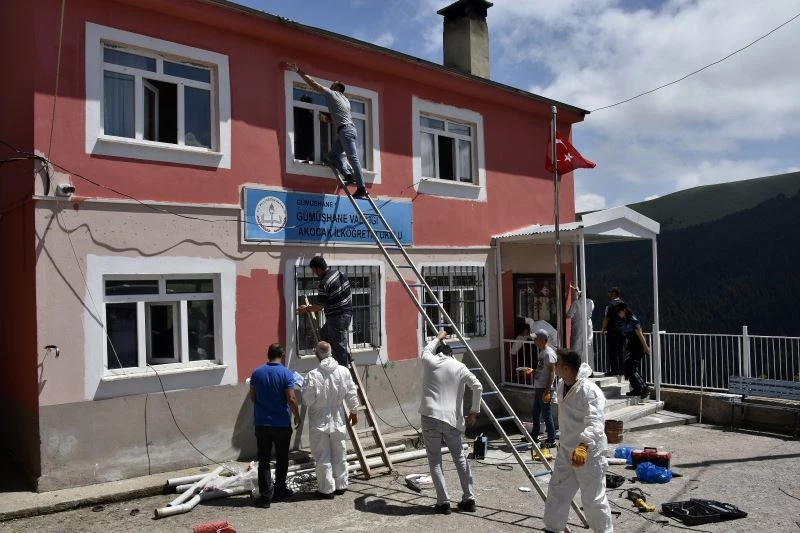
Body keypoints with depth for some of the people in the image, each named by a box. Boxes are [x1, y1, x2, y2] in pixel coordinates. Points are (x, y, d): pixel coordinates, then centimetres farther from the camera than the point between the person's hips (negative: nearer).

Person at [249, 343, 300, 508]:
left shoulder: (257, 373, 0)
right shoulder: (286, 374, -11)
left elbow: (252, 397, 7)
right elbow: (291, 399, -14)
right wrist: (297, 415, 2)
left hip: (261, 423, 2)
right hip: (281, 424, -2)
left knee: (264, 460, 6)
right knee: (282, 459, 14)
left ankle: (265, 495, 3)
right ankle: (279, 490, 24)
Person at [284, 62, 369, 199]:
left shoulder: (332, 94, 3)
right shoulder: (345, 100, 27)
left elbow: (313, 83, 0)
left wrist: (298, 71, 2)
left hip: (346, 130, -9)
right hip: (348, 130, 9)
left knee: (353, 158, -13)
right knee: (332, 155, 11)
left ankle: (361, 189, -18)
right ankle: (349, 175, 0)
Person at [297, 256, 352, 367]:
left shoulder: (325, 284, -21)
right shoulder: (340, 273, 4)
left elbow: (319, 307, -14)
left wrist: (306, 309, 5)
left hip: (337, 317, -9)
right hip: (347, 312, 9)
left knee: (339, 345, 1)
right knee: (324, 334, 22)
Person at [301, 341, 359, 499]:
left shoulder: (313, 375, -19)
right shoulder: (343, 371, -8)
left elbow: (307, 400, -15)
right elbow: (352, 394, 0)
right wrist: (354, 412, 14)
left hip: (319, 422, -3)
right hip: (338, 420, 4)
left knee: (323, 457, 7)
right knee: (339, 455, 17)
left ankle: (327, 489, 14)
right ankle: (340, 485, 26)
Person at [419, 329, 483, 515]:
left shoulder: (430, 362, 5)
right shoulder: (459, 366, 7)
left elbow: (425, 352, 30)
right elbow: (478, 387, 0)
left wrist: (438, 339, 44)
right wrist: (474, 411, 9)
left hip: (431, 417, -2)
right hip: (452, 418, 2)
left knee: (435, 461, 6)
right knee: (460, 458, 17)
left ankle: (443, 502, 4)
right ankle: (468, 499, 19)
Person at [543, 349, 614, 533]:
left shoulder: (590, 391, -27)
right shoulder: (562, 385, 1)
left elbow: (595, 423, -38)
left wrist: (583, 446, -55)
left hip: (589, 453, -9)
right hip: (566, 450, 9)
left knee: (593, 499, 3)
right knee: (557, 492, 17)